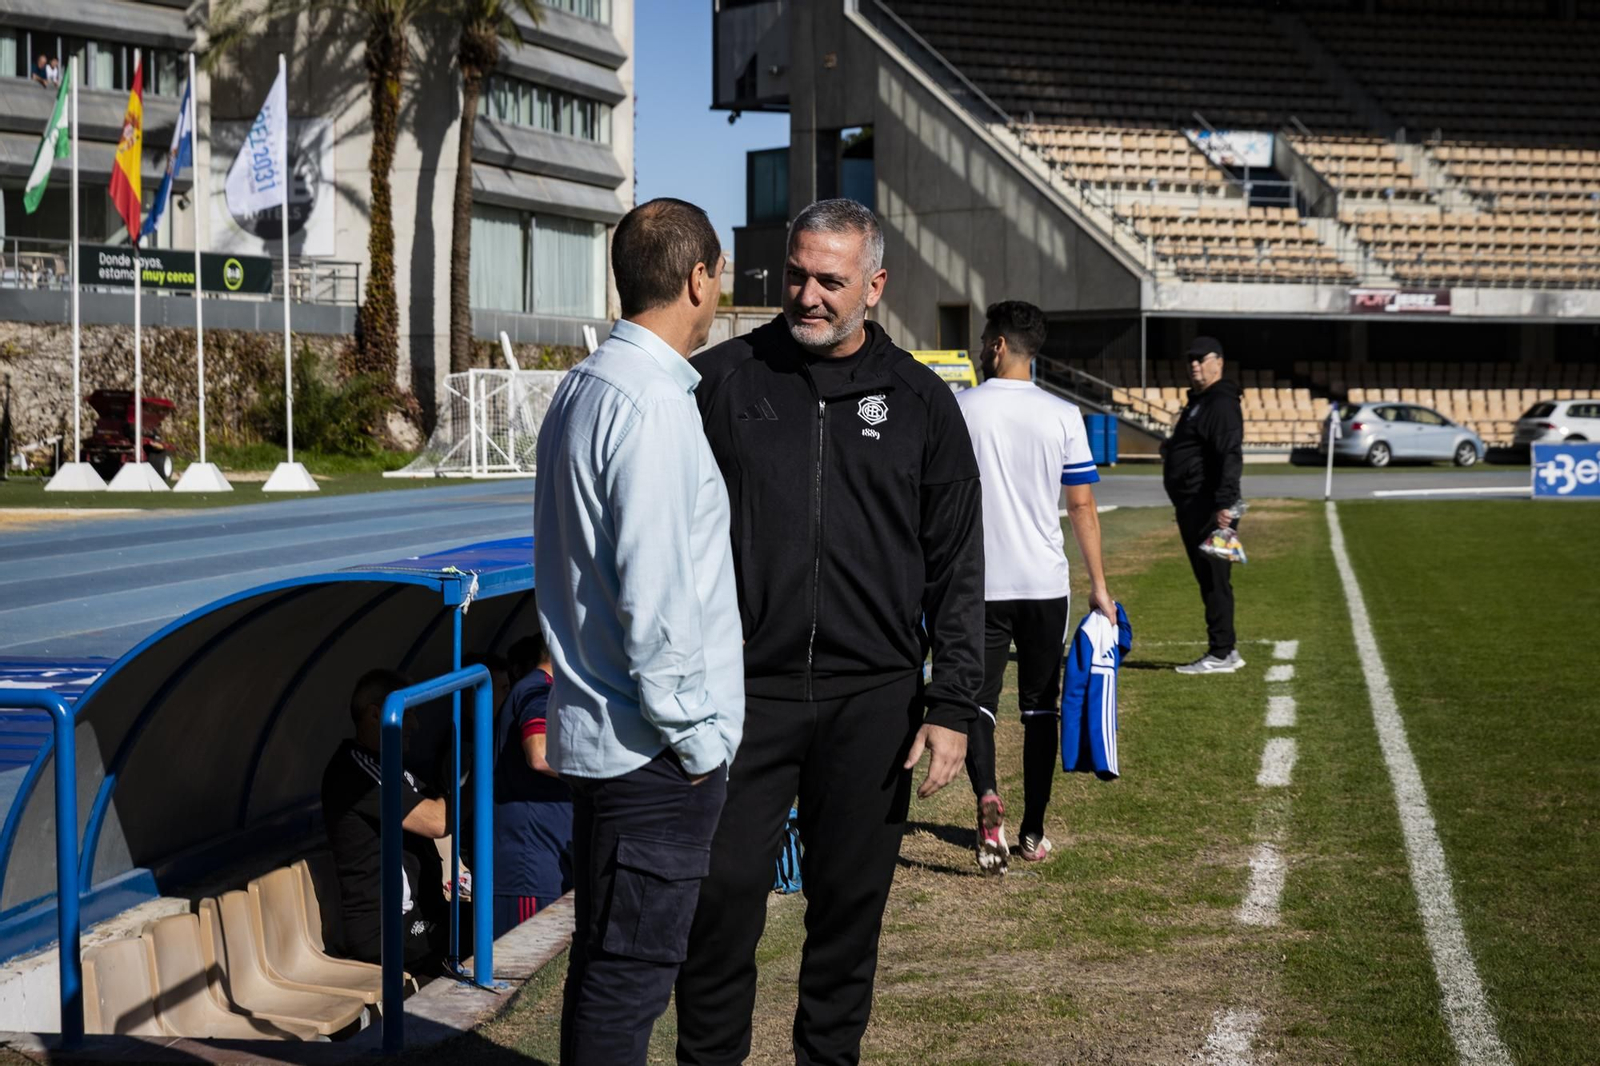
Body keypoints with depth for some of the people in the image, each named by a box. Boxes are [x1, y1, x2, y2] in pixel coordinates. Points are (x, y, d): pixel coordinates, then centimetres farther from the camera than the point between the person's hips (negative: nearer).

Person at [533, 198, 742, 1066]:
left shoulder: (580, 388, 13)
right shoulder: (654, 402, -18)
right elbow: (654, 594, -22)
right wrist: (692, 733, -13)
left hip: (595, 728, 10)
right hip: (653, 747, -10)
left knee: (608, 953, 17)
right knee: (631, 967, -3)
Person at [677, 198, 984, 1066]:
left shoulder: (920, 402, 6)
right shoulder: (722, 379, 3)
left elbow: (957, 568, 6)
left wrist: (952, 705, 0)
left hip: (870, 701, 1)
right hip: (744, 691, -1)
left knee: (851, 904, 9)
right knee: (722, 897, -1)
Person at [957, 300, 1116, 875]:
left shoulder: (958, 410, -2)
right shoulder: (1063, 416, 0)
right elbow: (1082, 508, 0)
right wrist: (1099, 587, 6)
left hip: (978, 584, -1)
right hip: (1046, 584, 1)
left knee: (977, 699, 3)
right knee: (1040, 707, 12)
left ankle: (986, 795, -24)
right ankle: (1033, 832, 16)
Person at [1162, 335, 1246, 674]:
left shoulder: (1221, 403, -13)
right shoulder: (1197, 401, 20)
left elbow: (1230, 456, -24)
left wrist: (1224, 503, -32)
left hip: (1208, 509, -11)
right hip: (1192, 507, 11)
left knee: (1214, 579, -8)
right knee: (1209, 579, 14)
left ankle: (1220, 655, -6)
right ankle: (1227, 649, 20)